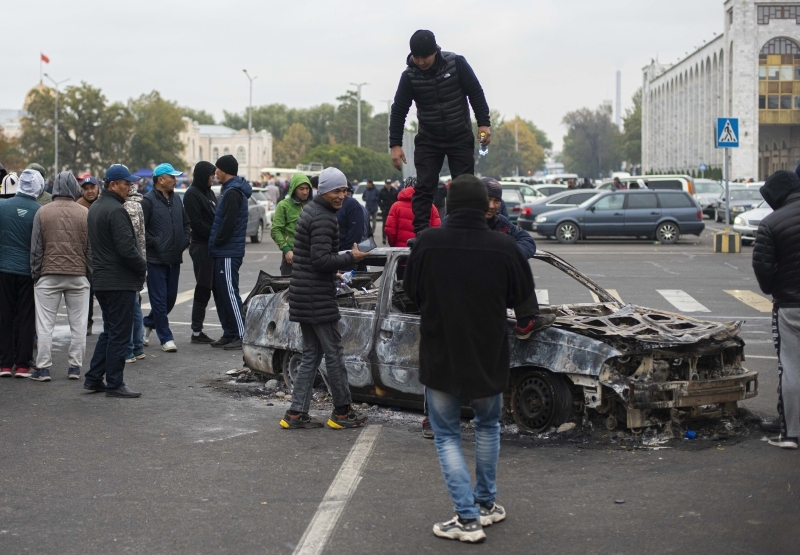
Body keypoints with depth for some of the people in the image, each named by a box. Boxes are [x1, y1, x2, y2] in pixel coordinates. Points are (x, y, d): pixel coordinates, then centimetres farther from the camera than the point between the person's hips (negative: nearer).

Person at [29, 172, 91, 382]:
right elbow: (91, 248, 2)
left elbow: (36, 248, 0)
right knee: (78, 324, 8)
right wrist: (90, 273, 11)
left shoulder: (43, 212, -2)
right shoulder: (85, 214, -2)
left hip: (48, 275, 0)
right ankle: (75, 367, 9)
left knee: (45, 324, 4)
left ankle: (43, 368, 3)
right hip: (78, 276, 1)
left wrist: (35, 274, 8)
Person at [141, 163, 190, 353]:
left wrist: (184, 242, 10)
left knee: (170, 298, 12)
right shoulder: (148, 200, -10)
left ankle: (147, 324, 33)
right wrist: (154, 243, -15)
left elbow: (186, 223, 22)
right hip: (156, 259, -7)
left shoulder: (176, 199, 13)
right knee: (159, 299, -3)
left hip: (174, 258, 7)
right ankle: (166, 338, 2)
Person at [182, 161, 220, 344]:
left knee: (218, 288, 9)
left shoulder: (208, 193, 16)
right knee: (203, 290, -2)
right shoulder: (192, 194, -10)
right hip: (201, 247, -8)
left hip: (213, 246, 8)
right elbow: (197, 223, -17)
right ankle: (196, 332, 6)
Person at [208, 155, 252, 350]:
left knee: (229, 294, -9)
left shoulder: (232, 192, -16)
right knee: (222, 295, 13)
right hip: (223, 252, 10)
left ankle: (241, 335, -7)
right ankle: (229, 334, 18)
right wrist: (216, 243, 15)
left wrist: (217, 242, -10)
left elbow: (229, 223, -22)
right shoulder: (230, 190, 17)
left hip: (228, 253, -10)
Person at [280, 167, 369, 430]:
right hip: (319, 298, -10)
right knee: (334, 353, 1)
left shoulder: (310, 211, 15)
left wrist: (333, 273, 22)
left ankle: (296, 413, 12)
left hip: (302, 296, 10)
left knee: (311, 354, 13)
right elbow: (321, 259, -24)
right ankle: (342, 412, 10)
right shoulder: (324, 218, -17)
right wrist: (351, 257, -15)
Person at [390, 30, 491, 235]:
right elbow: (399, 110, -7)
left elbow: (476, 94, -5)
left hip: (461, 139, 0)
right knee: (423, 188, -7)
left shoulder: (457, 64, -13)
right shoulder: (409, 76, -11)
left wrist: (484, 123, -11)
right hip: (428, 141, 0)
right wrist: (395, 144, -11)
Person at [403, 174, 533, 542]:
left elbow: (411, 292, 0)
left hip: (440, 358, -1)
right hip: (488, 359, 2)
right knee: (488, 426, 24)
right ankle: (486, 504, 31)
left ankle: (467, 518, 1)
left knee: (447, 436, 10)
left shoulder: (427, 243, -14)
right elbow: (523, 296, -1)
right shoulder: (503, 247, -15)